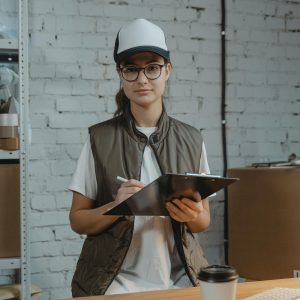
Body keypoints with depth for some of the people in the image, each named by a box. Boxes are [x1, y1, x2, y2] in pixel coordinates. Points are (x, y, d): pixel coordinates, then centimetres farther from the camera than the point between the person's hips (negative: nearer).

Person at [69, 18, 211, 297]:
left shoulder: (191, 139, 4)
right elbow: (78, 220, 1)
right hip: (117, 280, -3)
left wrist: (193, 216, -11)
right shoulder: (100, 138, -3)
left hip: (180, 277, 3)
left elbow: (204, 220, 11)